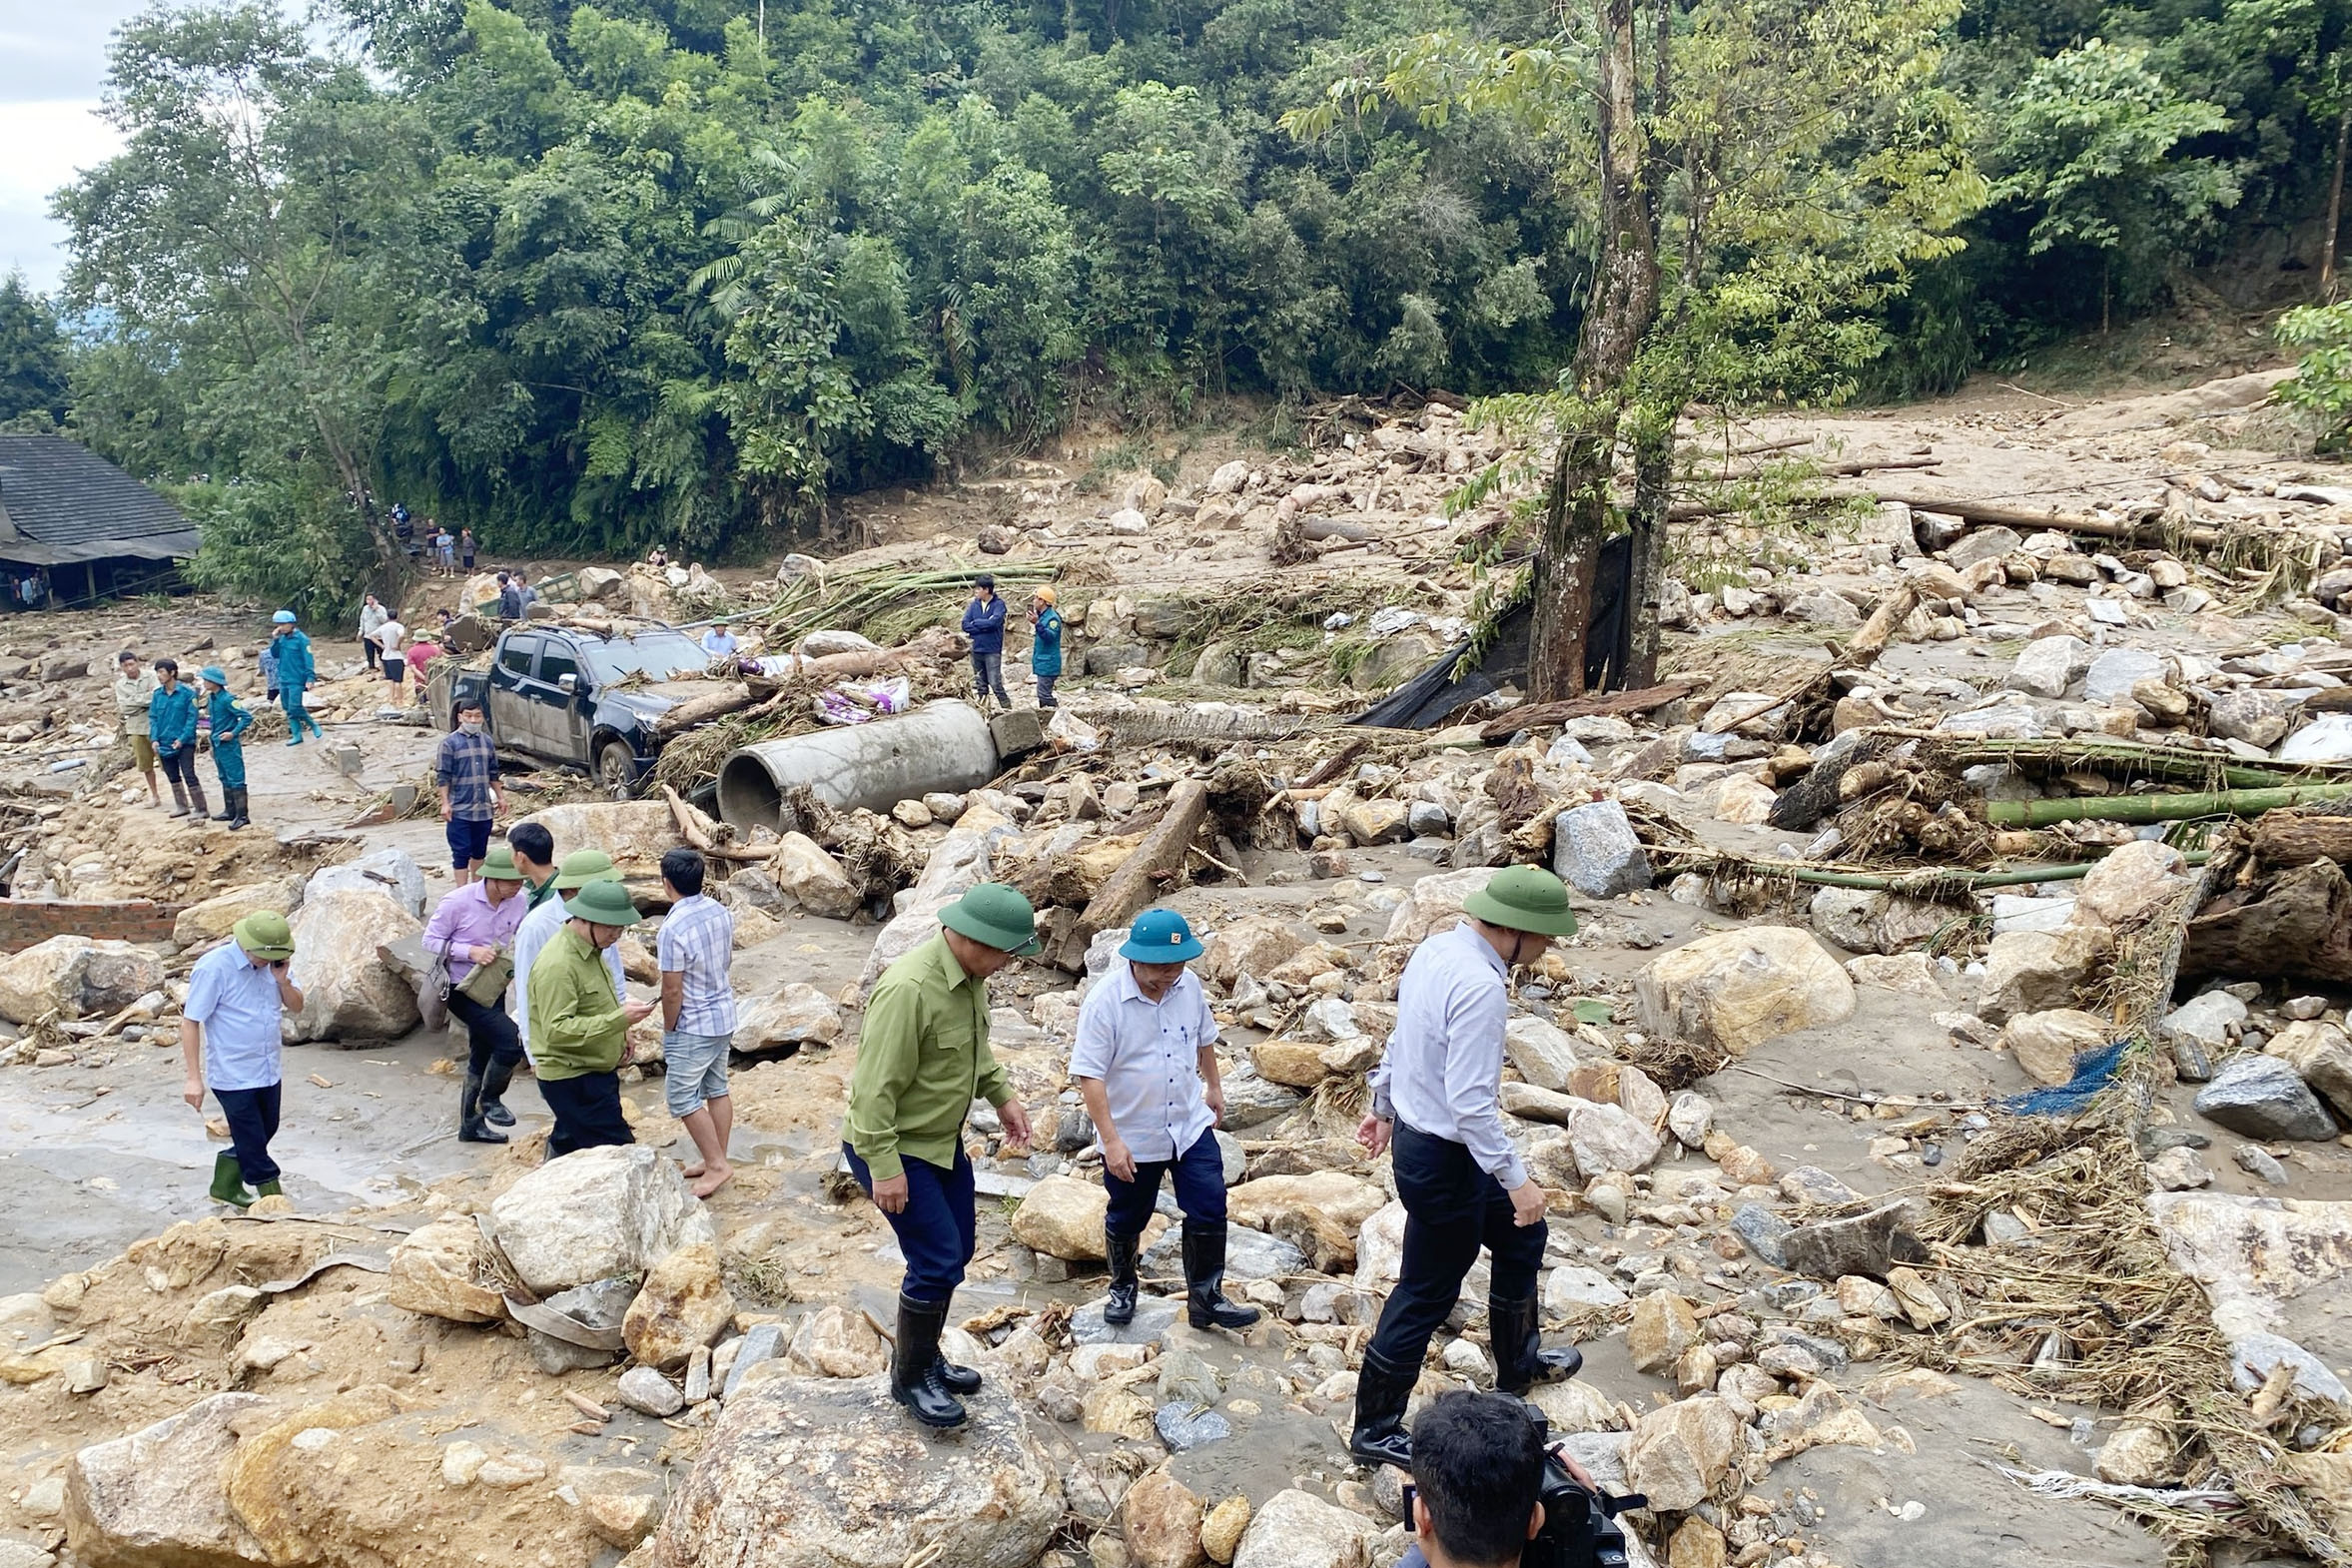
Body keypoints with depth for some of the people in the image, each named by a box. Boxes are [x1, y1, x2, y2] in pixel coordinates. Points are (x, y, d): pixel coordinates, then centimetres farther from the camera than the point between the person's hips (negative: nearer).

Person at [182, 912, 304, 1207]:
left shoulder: (273, 962, -1)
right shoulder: (214, 968, -18)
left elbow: (296, 1006, 9)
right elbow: (190, 1021, -15)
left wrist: (283, 981, -13)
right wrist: (194, 1078, -17)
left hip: (268, 1071, 7)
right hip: (233, 1076, -7)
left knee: (263, 1132, 20)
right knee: (253, 1143, 1)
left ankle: (225, 1185, 40)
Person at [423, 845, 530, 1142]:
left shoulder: (519, 903, -9)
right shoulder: (459, 901, -21)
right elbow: (431, 940, -12)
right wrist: (470, 951, -25)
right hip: (463, 991, -6)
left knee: (481, 1059, 18)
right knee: (511, 1041, -19)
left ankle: (471, 1125, 35)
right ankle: (490, 1100, 5)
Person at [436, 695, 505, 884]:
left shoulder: (487, 741, 9)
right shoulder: (449, 742, -7)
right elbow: (442, 776, -9)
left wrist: (500, 796, 15)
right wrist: (445, 803, -15)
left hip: (484, 809, 5)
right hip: (459, 811, -5)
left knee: (479, 851, 15)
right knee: (461, 852, -3)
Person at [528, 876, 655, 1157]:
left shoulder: (590, 950, 10)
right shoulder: (557, 964, -24)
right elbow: (557, 1030, -30)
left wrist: (620, 1029, 16)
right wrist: (619, 1018, -33)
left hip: (593, 1073, 10)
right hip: (572, 1080, -10)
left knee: (569, 1145, 19)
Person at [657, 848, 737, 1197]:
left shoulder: (673, 928, -25)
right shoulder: (720, 912, -2)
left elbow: (672, 990, -20)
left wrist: (669, 1029, -6)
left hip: (694, 1025, -8)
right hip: (725, 1017, 8)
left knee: (682, 1098, 3)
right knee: (717, 1089, 17)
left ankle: (716, 1164, 5)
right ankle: (716, 1159, 27)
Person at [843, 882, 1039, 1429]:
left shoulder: (971, 977, -3)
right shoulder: (909, 990, -31)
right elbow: (876, 1087, -28)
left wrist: (1002, 1096, 13)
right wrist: (885, 1168, -26)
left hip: (943, 1139, 9)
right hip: (892, 1146, -9)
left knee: (955, 1250, 17)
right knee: (938, 1261, -7)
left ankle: (926, 1356, 36)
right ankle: (909, 1378, 14)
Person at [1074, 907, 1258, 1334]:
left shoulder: (1188, 984, -8)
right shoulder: (1105, 1002, -24)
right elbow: (1089, 1075, -23)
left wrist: (1213, 1086, 23)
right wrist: (1111, 1141, -25)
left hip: (1191, 1125, 4)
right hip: (1132, 1137, -3)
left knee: (1209, 1211, 1)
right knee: (1127, 1219, 16)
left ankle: (1205, 1300, 16)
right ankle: (1122, 1286, 42)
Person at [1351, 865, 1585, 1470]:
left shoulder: (1435, 949, -1)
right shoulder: (1480, 987, -30)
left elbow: (1402, 1037, 13)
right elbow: (1471, 1101, -31)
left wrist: (1384, 1106, 25)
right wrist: (1516, 1179, -25)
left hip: (1418, 1135, 10)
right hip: (1443, 1160, -10)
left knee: (1521, 1237, 25)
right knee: (1426, 1296, 6)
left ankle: (1518, 1367, 45)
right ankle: (1375, 1431, 22)